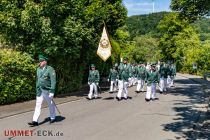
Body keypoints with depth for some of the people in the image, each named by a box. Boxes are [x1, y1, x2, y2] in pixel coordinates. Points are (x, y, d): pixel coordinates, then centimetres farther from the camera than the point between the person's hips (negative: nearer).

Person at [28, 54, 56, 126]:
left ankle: (53, 118, 28)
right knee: (38, 105, 0)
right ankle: (35, 121, 0)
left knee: (51, 105, 10)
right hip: (39, 91, 5)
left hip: (47, 90, -5)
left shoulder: (50, 69, -12)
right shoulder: (38, 69, 8)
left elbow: (53, 81, -15)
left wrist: (52, 92, -19)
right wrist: (37, 88, 17)